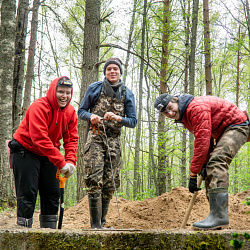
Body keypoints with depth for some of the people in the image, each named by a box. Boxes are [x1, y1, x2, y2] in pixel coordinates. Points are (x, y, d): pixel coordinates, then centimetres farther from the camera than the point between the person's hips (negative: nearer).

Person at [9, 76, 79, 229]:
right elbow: (40, 139, -31)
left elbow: (72, 139, -3)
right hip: (25, 151, -7)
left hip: (48, 155, 7)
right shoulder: (39, 107, -24)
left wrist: (70, 161, -21)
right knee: (28, 193, -9)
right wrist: (61, 162, -32)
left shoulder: (71, 112, -2)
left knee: (53, 193, 6)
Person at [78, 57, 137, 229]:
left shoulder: (127, 94, 10)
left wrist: (117, 118, -12)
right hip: (95, 138, -2)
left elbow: (133, 121, 7)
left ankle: (102, 222, 16)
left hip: (114, 140, 3)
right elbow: (81, 111, 10)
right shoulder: (94, 88, 6)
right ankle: (95, 225, -9)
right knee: (94, 182, -12)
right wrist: (91, 116, -12)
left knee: (110, 184, 3)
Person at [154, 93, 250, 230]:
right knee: (211, 172, 7)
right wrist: (205, 164, -6)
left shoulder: (197, 107, -25)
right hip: (222, 132, 11)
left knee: (217, 161, -29)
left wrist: (193, 174, -26)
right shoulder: (185, 117, 7)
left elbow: (202, 141, -29)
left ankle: (219, 214, -36)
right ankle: (217, 217, 8)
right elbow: (204, 140, 9)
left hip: (237, 125, -11)